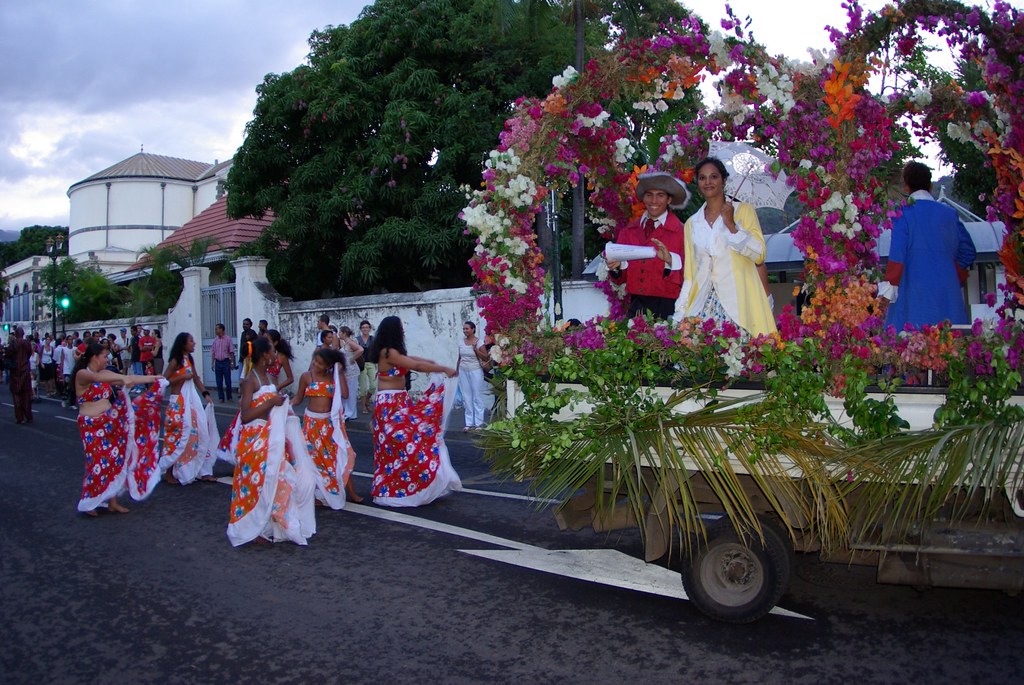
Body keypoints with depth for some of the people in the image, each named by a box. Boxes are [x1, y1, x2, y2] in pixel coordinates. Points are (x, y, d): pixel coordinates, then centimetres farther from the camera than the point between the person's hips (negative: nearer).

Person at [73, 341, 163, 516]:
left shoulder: (105, 374, 9)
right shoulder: (82, 374, -13)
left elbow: (130, 379, 12)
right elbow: (96, 377, -36)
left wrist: (154, 378, 11)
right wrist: (122, 378, -48)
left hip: (109, 423, 7)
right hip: (92, 426, -7)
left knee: (114, 460, 6)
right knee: (97, 462, -5)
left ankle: (112, 501, 16)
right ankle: (88, 504, 11)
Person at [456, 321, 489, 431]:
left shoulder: (478, 342, -8)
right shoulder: (461, 342, 8)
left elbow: (486, 357, -10)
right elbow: (459, 358, 15)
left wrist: (476, 349, -19)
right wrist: (456, 370, 12)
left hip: (475, 371, -5)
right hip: (463, 371, 5)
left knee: (477, 397, 0)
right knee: (466, 397, 7)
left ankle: (478, 423, 6)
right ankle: (469, 423, 13)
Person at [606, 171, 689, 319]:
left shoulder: (681, 231, -3)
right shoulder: (628, 231, 8)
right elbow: (620, 278, 10)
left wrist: (670, 260, -25)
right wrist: (615, 267, -10)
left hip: (668, 308, -3)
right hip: (637, 306, 3)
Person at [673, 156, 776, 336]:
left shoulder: (743, 210, 6)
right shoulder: (692, 223, 15)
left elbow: (759, 255, -4)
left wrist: (731, 226, -10)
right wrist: (679, 314, 7)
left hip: (738, 301, -3)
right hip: (703, 304, 3)